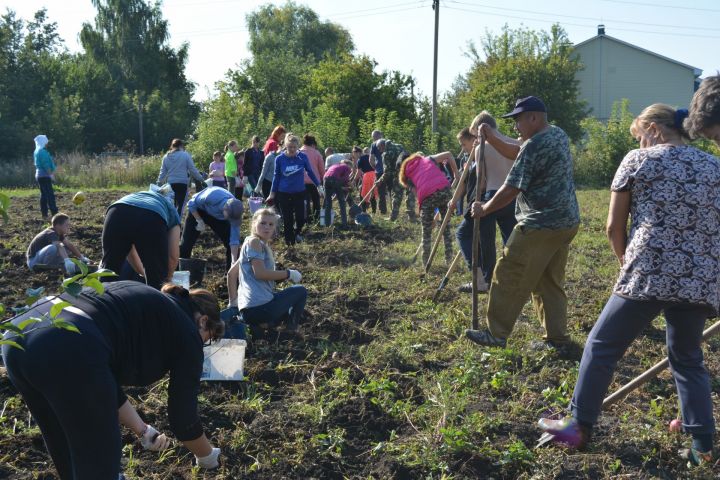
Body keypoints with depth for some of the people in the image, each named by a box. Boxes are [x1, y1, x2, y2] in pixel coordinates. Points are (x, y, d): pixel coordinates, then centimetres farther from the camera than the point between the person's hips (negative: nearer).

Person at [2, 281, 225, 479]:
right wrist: (207, 455, 35)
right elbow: (182, 416, 16)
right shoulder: (186, 332, 13)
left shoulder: (144, 302, 33)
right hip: (68, 353, -8)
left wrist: (142, 430, 43)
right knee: (99, 458, 13)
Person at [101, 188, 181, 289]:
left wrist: (143, 273, 56)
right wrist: (167, 278, 46)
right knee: (156, 281, 13)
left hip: (117, 215, 3)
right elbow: (173, 256, 27)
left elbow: (128, 250, 45)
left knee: (109, 269, 20)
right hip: (152, 220, -3)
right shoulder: (172, 211, 37)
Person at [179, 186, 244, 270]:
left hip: (218, 216, 2)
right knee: (186, 243, -7)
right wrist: (199, 221, -24)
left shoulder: (234, 211, -31)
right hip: (198, 211, -2)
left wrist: (234, 262, -30)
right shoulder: (211, 197, -42)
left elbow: (234, 240, -26)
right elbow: (191, 204, -21)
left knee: (229, 242, -7)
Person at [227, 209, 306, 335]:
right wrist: (289, 274, -9)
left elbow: (231, 273, 26)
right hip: (260, 306, -9)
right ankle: (290, 330, 2)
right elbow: (260, 273, -19)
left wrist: (233, 302, 25)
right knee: (300, 292, 9)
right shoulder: (254, 242, -7)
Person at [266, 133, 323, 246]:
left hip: (299, 193, 1)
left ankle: (297, 232, 31)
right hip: (284, 194, 0)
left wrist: (319, 186, 4)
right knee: (287, 220, 4)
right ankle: (289, 243, 19)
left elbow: (310, 172, 5)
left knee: (301, 218, -3)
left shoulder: (302, 157, -7)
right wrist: (272, 194, 6)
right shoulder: (279, 159, -8)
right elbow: (276, 176, 3)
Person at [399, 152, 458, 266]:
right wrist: (456, 175, 19)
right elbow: (448, 154, 20)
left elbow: (415, 189, 17)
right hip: (444, 189, 1)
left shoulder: (408, 174, 27)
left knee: (426, 231, 15)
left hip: (426, 196, -1)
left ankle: (426, 262, 17)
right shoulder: (427, 160, 29)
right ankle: (449, 258, 18)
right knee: (446, 226, 17)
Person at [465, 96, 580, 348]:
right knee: (551, 282, 15)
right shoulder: (558, 134, 11)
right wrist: (492, 138, 7)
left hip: (540, 226, -10)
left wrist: (484, 209, -3)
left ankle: (496, 334, 9)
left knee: (510, 278, 1)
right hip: (567, 221, 10)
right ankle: (557, 337, 17)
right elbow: (516, 153, 19)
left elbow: (511, 189, -16)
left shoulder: (535, 145, -18)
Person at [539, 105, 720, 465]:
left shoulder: (638, 160, 6)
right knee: (688, 358, 20)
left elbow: (614, 228, 9)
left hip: (651, 274, -5)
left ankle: (579, 426, 15)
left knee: (602, 346, 8)